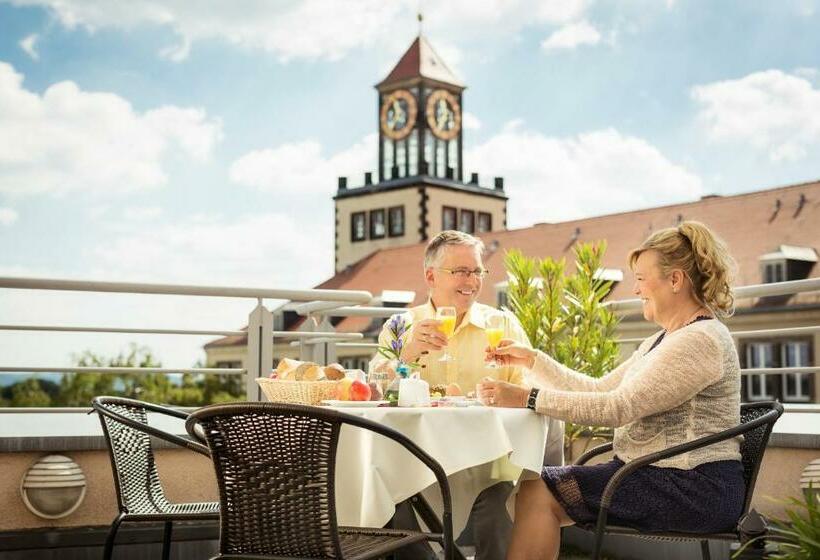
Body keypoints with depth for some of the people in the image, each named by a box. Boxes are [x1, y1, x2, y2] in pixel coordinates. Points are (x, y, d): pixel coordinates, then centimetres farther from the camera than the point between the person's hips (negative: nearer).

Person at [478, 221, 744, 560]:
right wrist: (531, 360, 13)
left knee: (539, 493, -18)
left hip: (694, 488, -10)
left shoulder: (701, 340, -15)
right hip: (655, 475, 10)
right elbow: (598, 389, 18)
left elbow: (618, 408, -21)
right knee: (525, 485, -4)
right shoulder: (662, 341, 20)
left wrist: (527, 398, -21)